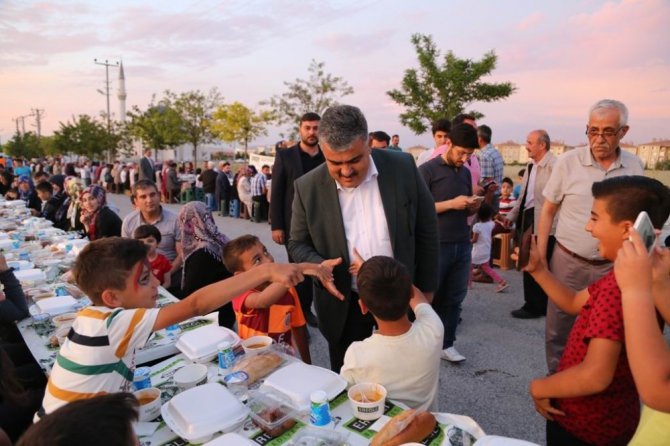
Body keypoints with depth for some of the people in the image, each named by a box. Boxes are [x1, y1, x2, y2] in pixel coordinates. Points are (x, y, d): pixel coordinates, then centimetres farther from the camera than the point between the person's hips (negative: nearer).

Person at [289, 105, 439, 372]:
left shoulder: (403, 168, -12)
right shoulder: (308, 188, -12)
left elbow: (426, 232, -3)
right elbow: (298, 244, 0)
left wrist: (425, 289, 1)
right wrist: (318, 265, -22)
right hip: (344, 304, 0)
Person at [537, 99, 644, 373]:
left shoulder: (635, 166, -1)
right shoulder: (568, 162, -9)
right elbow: (548, 211, -3)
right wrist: (540, 256, -5)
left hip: (613, 266, 2)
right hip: (568, 262, -2)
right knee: (558, 329, 9)